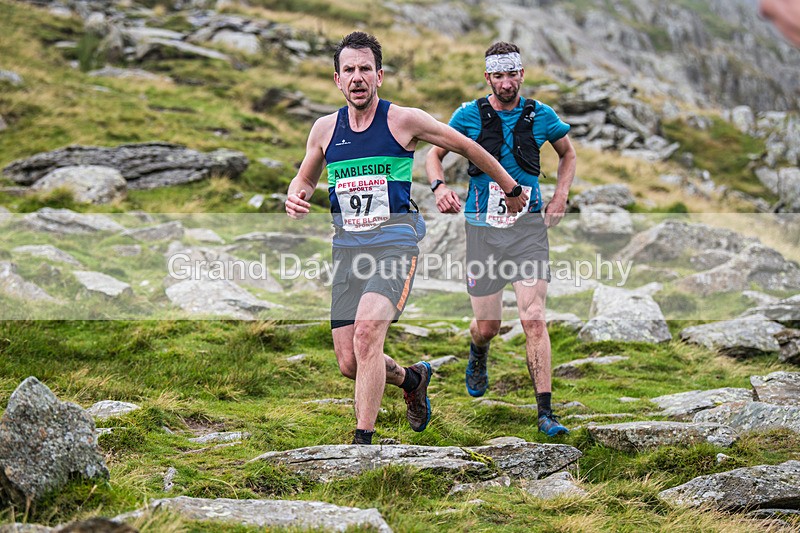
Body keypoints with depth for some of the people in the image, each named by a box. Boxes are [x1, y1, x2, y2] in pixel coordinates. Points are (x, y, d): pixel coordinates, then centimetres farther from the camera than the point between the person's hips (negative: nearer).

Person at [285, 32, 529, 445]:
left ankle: (363, 439, -23)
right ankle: (412, 379, 34)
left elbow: (466, 147, 10)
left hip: (394, 244, -5)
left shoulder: (403, 120, -2)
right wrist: (295, 197, 1)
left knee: (367, 331, -29)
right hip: (347, 249, 5)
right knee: (349, 363, 1)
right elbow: (304, 179, 26)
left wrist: (511, 189, 19)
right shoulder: (325, 129, 9)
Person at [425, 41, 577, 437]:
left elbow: (568, 154, 21)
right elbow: (433, 155, 9)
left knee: (534, 320, -13)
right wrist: (440, 186, -12)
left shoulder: (541, 115, 4)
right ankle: (478, 355, 45)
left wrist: (560, 196, 6)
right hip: (483, 227, 0)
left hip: (528, 226, 0)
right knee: (487, 326, 6)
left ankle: (545, 412, -10)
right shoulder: (470, 115, 0)